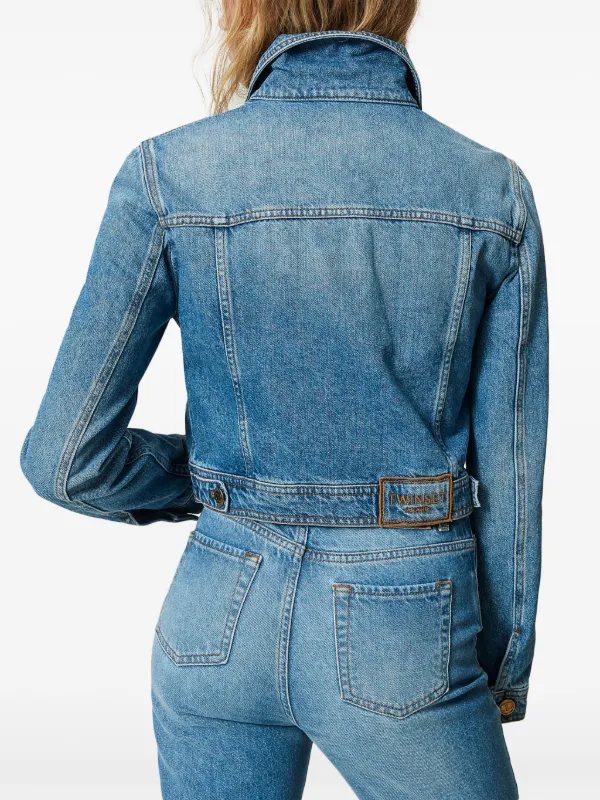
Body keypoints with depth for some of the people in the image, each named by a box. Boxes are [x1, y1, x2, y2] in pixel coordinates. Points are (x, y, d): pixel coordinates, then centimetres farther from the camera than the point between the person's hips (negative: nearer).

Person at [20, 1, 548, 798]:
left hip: (219, 618, 2)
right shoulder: (493, 190, -6)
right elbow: (510, 471, -3)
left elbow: (67, 458, -9)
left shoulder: (169, 173, -9)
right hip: (400, 633, -1)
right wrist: (507, 666, 11)